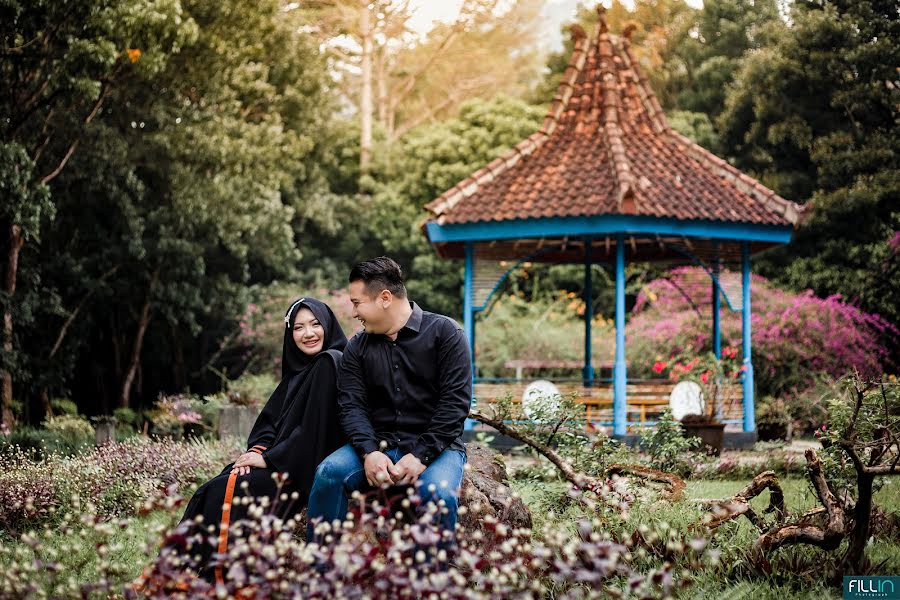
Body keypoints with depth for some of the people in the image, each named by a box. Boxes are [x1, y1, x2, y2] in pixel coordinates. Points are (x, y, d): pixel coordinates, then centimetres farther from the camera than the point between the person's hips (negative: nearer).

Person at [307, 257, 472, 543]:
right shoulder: (358, 346, 12)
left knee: (438, 493, -35)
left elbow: (455, 401, -9)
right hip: (378, 444, 4)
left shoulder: (444, 332, -2)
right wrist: (369, 453, -19)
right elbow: (352, 405, 1)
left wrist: (421, 456, -19)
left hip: (436, 445, -3)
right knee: (329, 473, -24)